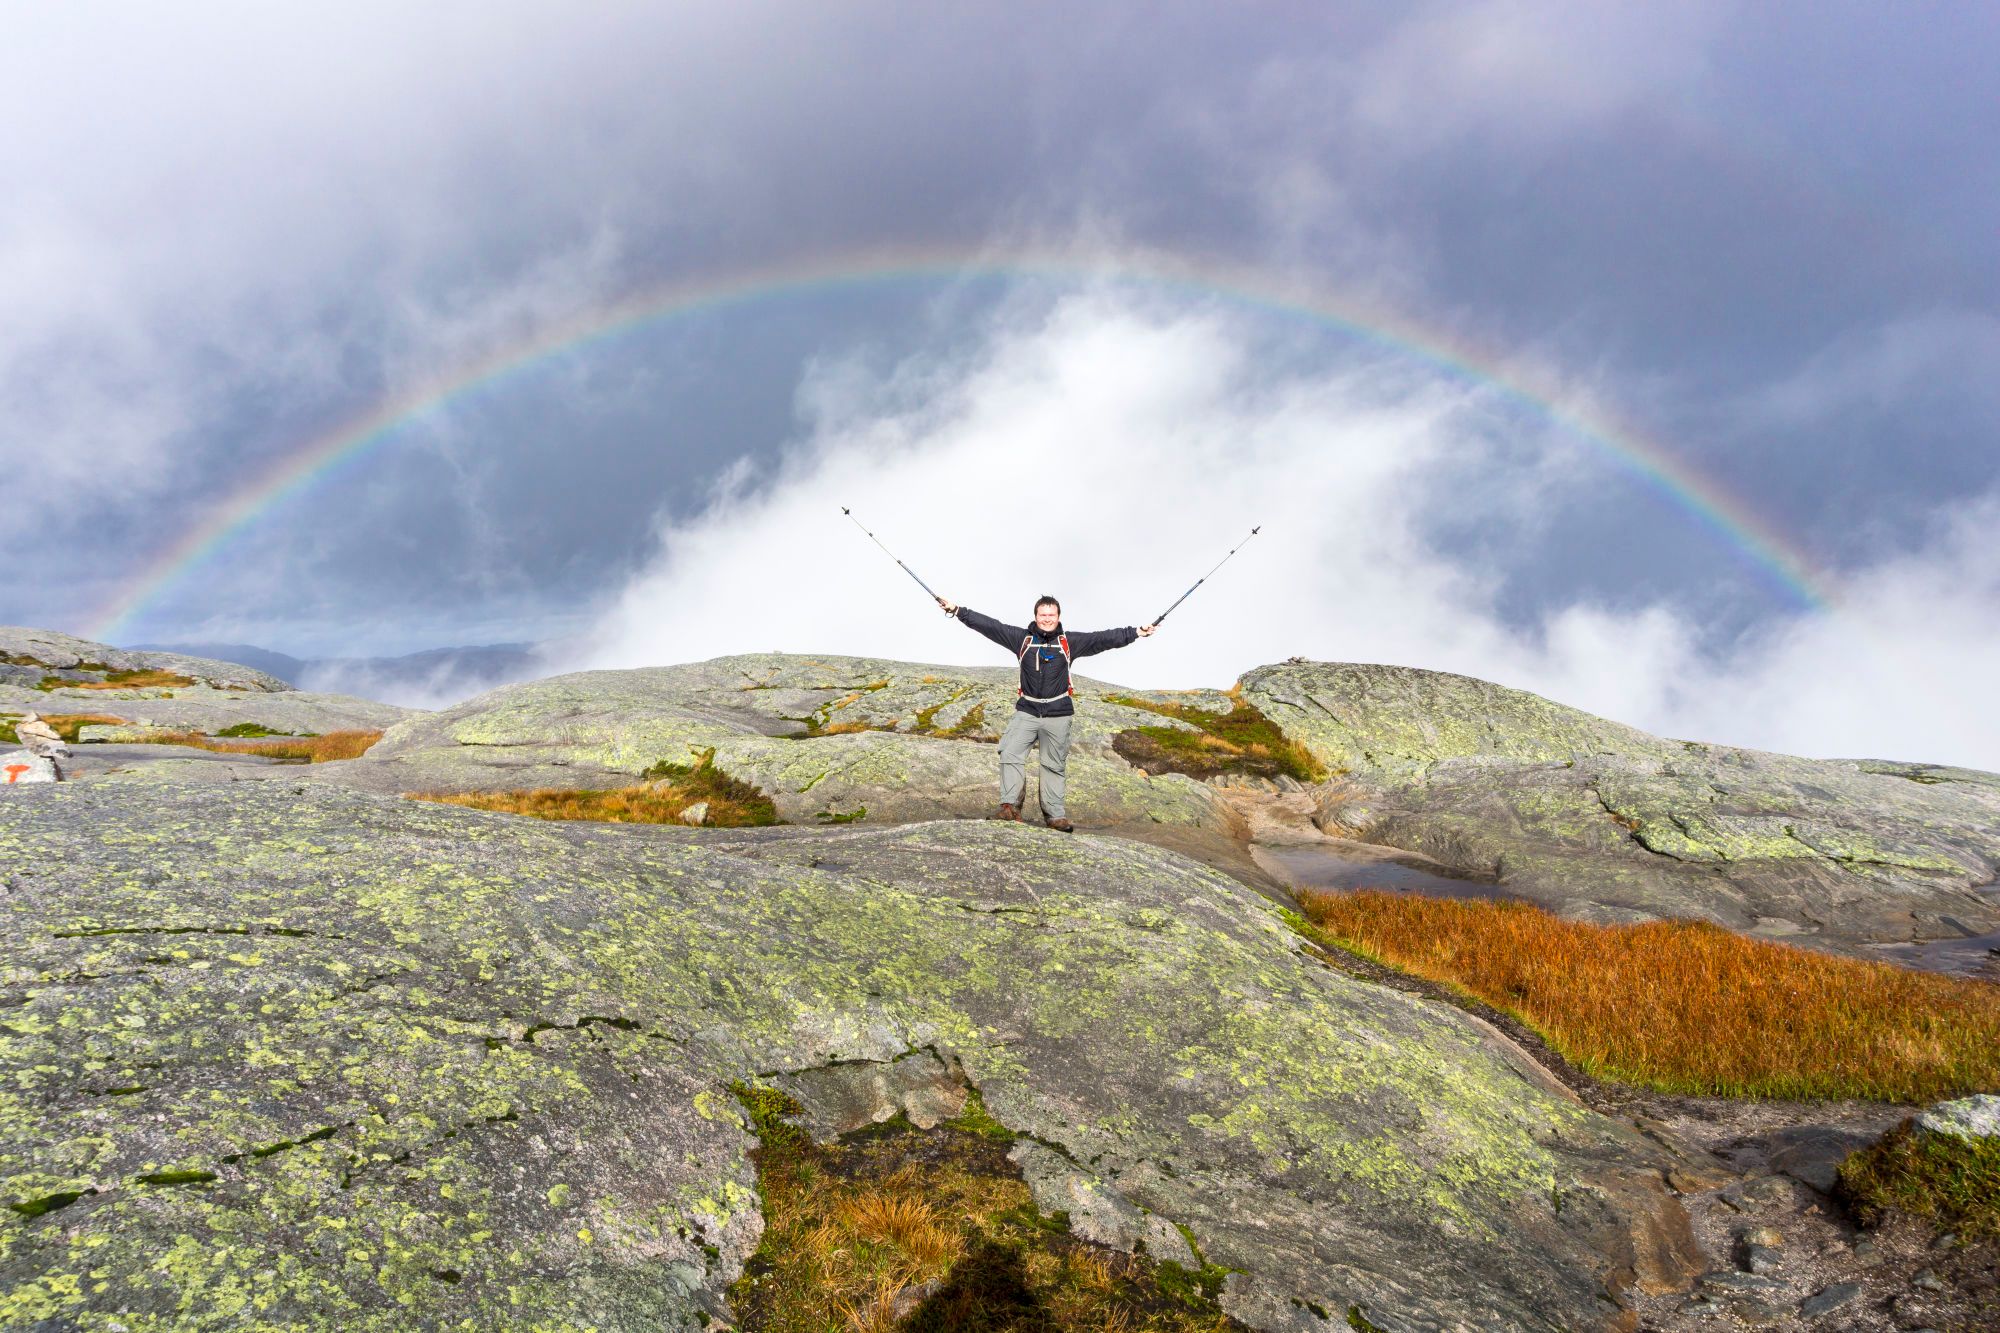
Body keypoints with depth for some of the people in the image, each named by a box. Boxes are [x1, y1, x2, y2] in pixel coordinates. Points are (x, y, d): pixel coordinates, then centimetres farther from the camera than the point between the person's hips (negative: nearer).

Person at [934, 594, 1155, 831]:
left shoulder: (1069, 642, 5)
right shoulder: (1021, 638, 5)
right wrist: (957, 611, -3)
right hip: (1027, 711, 0)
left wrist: (1136, 632, -2)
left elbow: (1104, 638, 2)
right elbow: (988, 625, 1)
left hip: (1058, 714, 0)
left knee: (1054, 765, 5)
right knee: (1010, 754, -15)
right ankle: (1010, 807, -12)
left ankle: (1055, 815, 11)